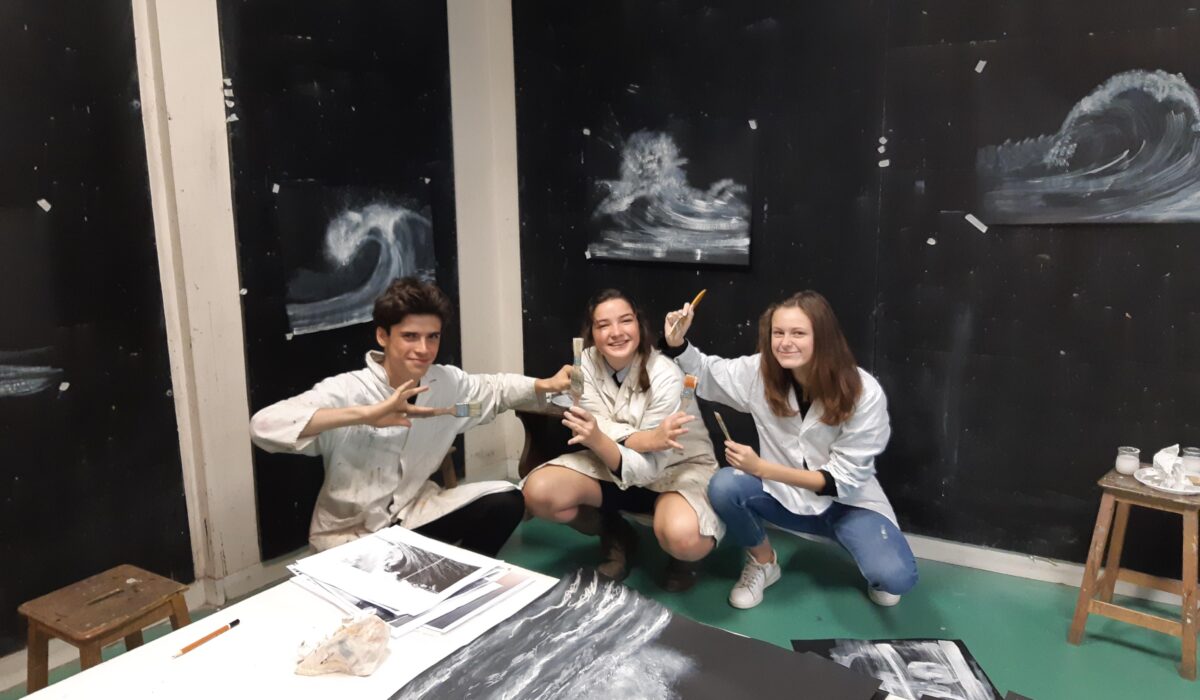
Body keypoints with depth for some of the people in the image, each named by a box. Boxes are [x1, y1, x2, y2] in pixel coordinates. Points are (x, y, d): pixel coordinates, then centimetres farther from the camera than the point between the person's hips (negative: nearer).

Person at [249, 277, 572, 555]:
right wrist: (365, 414, -46)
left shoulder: (447, 382, -9)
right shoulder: (345, 390, -25)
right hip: (349, 532, -5)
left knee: (506, 502, -6)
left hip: (412, 513, 6)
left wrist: (547, 385, 1)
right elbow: (264, 426, -39)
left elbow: (495, 387, 13)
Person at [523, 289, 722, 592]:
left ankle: (680, 554, 4)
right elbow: (597, 429, -18)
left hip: (679, 465, -4)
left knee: (684, 538, -38)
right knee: (538, 492, -20)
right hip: (616, 460, 5)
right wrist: (646, 438, -36)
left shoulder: (665, 377, -26)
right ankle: (617, 538, 7)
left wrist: (598, 441, -48)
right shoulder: (588, 362, -12)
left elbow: (648, 466, -29)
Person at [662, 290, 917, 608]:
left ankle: (878, 572, 11)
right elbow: (706, 373, 5)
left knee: (896, 577, -29)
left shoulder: (864, 392, -21)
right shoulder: (761, 371, -13)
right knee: (724, 486, -28)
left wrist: (761, 467, -27)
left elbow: (844, 479, -19)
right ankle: (763, 563, 2)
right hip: (786, 495, 3)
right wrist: (677, 342, -17)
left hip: (848, 503, -2)